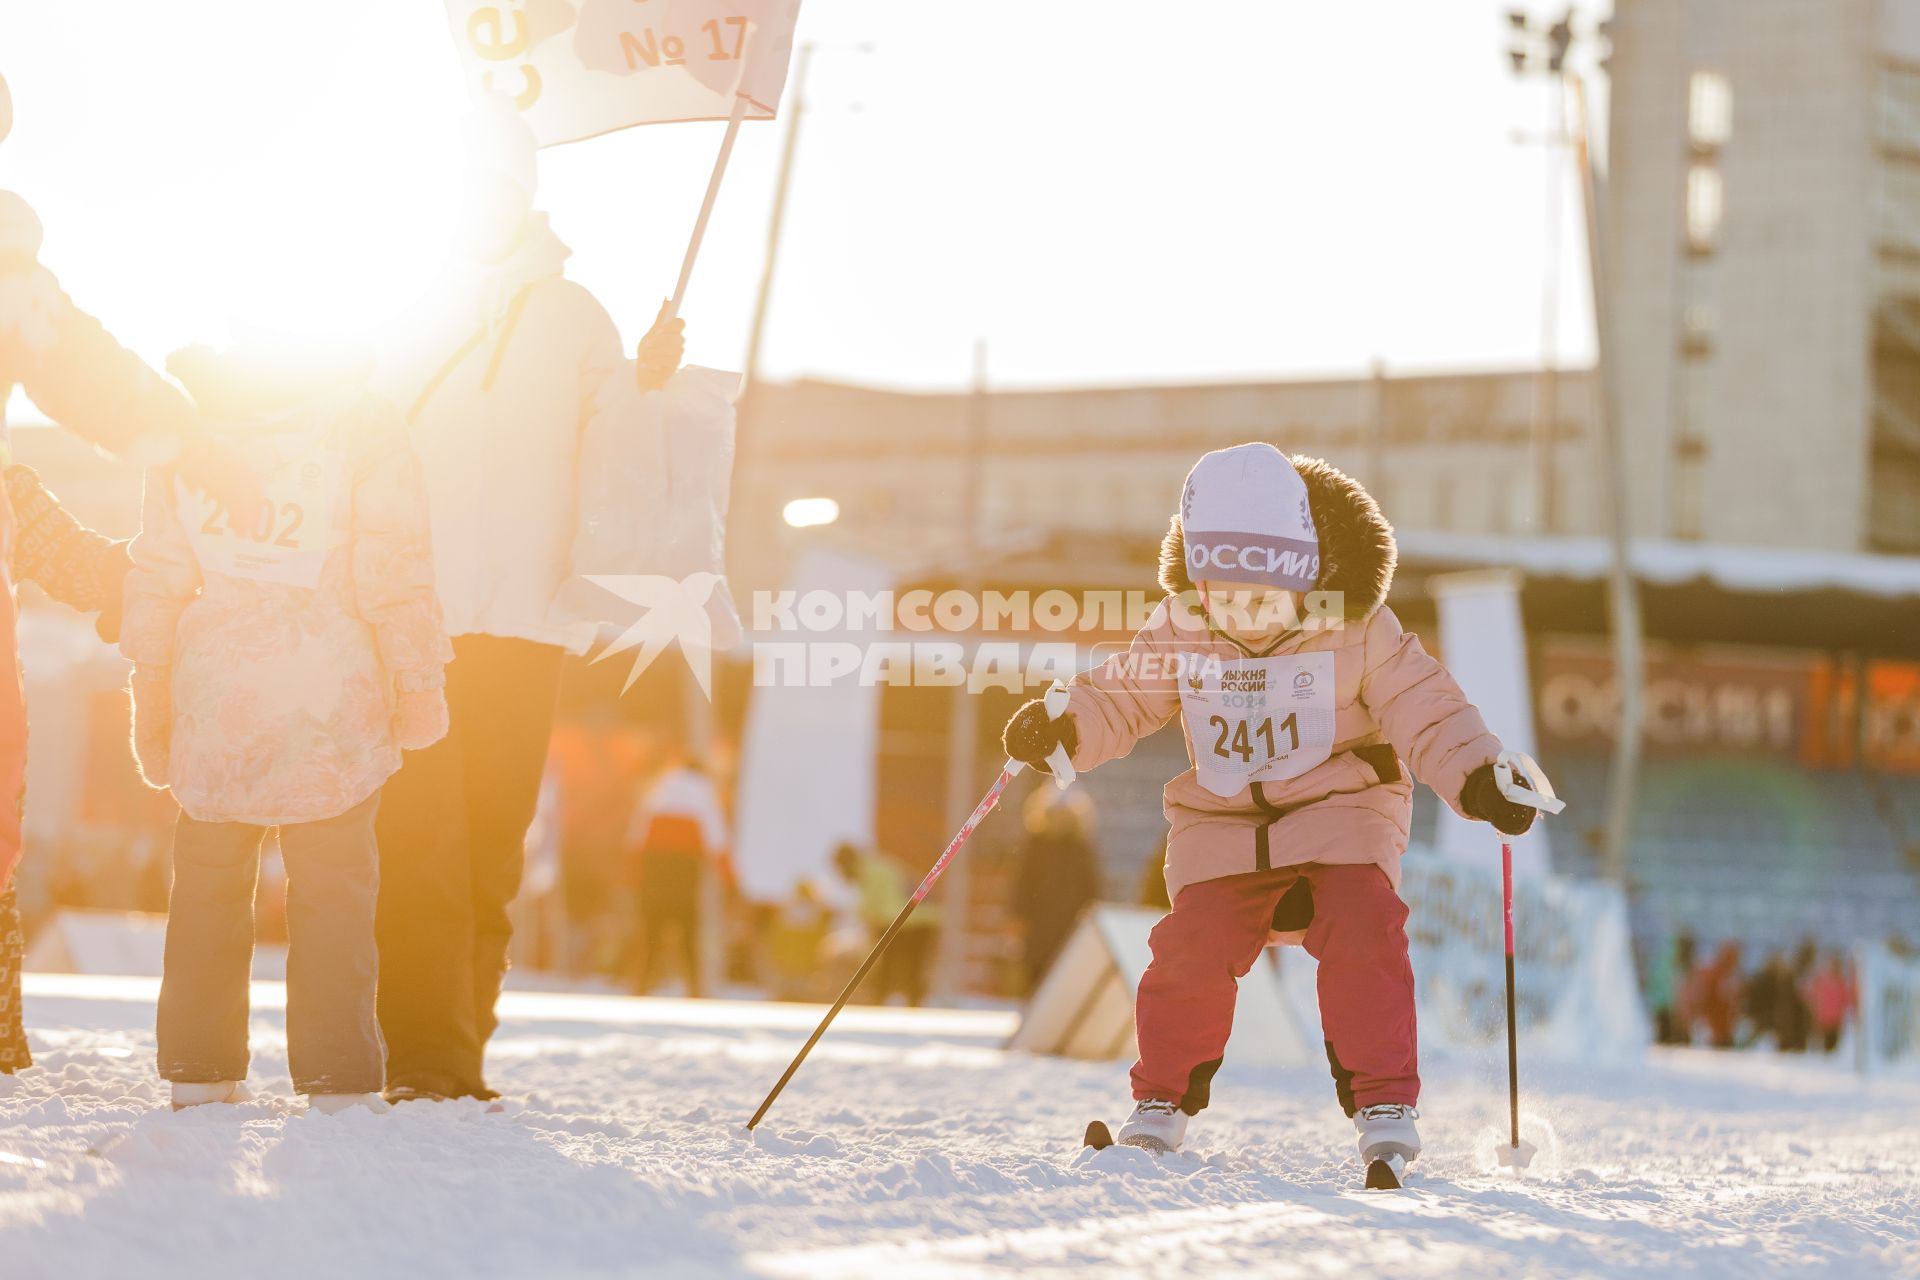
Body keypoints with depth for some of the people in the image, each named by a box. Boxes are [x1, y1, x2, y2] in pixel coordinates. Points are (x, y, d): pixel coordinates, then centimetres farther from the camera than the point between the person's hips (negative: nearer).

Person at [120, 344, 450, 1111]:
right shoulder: (364, 428, -5)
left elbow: (158, 576, 8)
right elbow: (395, 582, -8)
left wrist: (150, 700, 15)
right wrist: (419, 687, 2)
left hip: (213, 695, 3)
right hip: (330, 697, -3)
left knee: (208, 883, 14)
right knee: (333, 889, 2)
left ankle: (198, 1070, 16)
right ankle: (337, 1082, -1)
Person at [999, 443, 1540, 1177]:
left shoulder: (1361, 633, -12)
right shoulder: (1180, 633, -5)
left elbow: (1425, 709, -9)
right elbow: (1120, 697, 4)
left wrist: (1477, 777, -24)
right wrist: (1061, 728, -15)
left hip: (1342, 817, -2)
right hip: (1224, 828, 2)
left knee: (1361, 932, -24)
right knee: (1192, 948, -14)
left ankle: (1383, 1103, -11)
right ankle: (1162, 1100, 10)